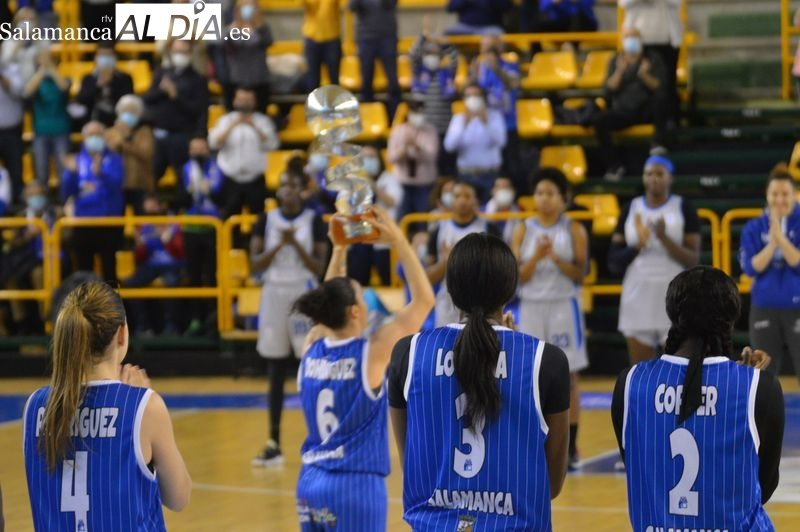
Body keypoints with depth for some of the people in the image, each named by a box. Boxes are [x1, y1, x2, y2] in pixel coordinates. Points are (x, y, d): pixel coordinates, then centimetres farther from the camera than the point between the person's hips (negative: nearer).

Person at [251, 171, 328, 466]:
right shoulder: (266, 220, 5)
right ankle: (274, 444, 10)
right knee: (275, 373, 6)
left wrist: (296, 244, -18)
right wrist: (279, 245, -15)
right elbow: (254, 264, -1)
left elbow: (319, 268, -5)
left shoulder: (313, 220, -1)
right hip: (274, 295, 3)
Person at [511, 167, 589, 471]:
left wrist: (556, 257, -19)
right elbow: (516, 276, -1)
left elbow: (581, 274, -6)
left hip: (564, 308, -2)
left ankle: (570, 447, 6)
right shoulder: (524, 231, 4)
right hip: (531, 308, 2)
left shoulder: (574, 230, 0)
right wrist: (536, 257, -16)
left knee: (567, 377, 1)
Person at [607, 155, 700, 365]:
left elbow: (693, 260, -5)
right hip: (638, 299, 3)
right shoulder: (631, 209, 8)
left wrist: (665, 239, -19)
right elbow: (614, 261, 6)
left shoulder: (684, 208, 0)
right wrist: (637, 246, -12)